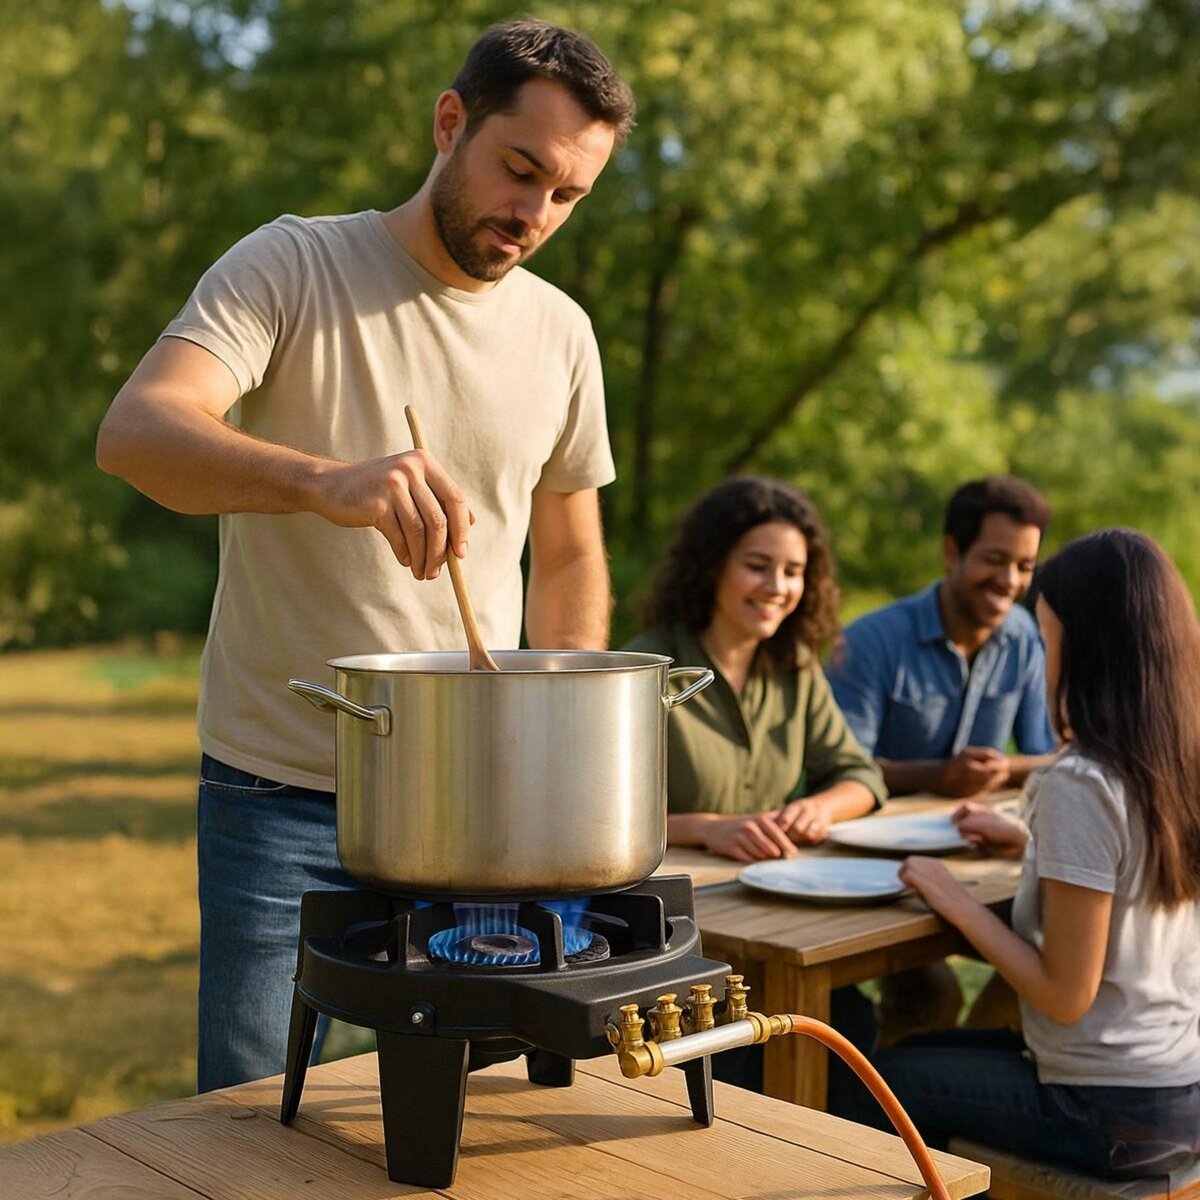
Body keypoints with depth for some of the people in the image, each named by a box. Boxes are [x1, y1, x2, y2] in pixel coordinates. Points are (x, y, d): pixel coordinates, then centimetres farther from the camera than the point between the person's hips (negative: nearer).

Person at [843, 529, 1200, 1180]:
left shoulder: (1079, 785, -24)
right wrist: (1033, 844, 9)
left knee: (890, 1081, 14)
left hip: (1112, 1113, -7)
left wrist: (956, 902, -11)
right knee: (927, 1055, 25)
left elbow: (1066, 993, -21)